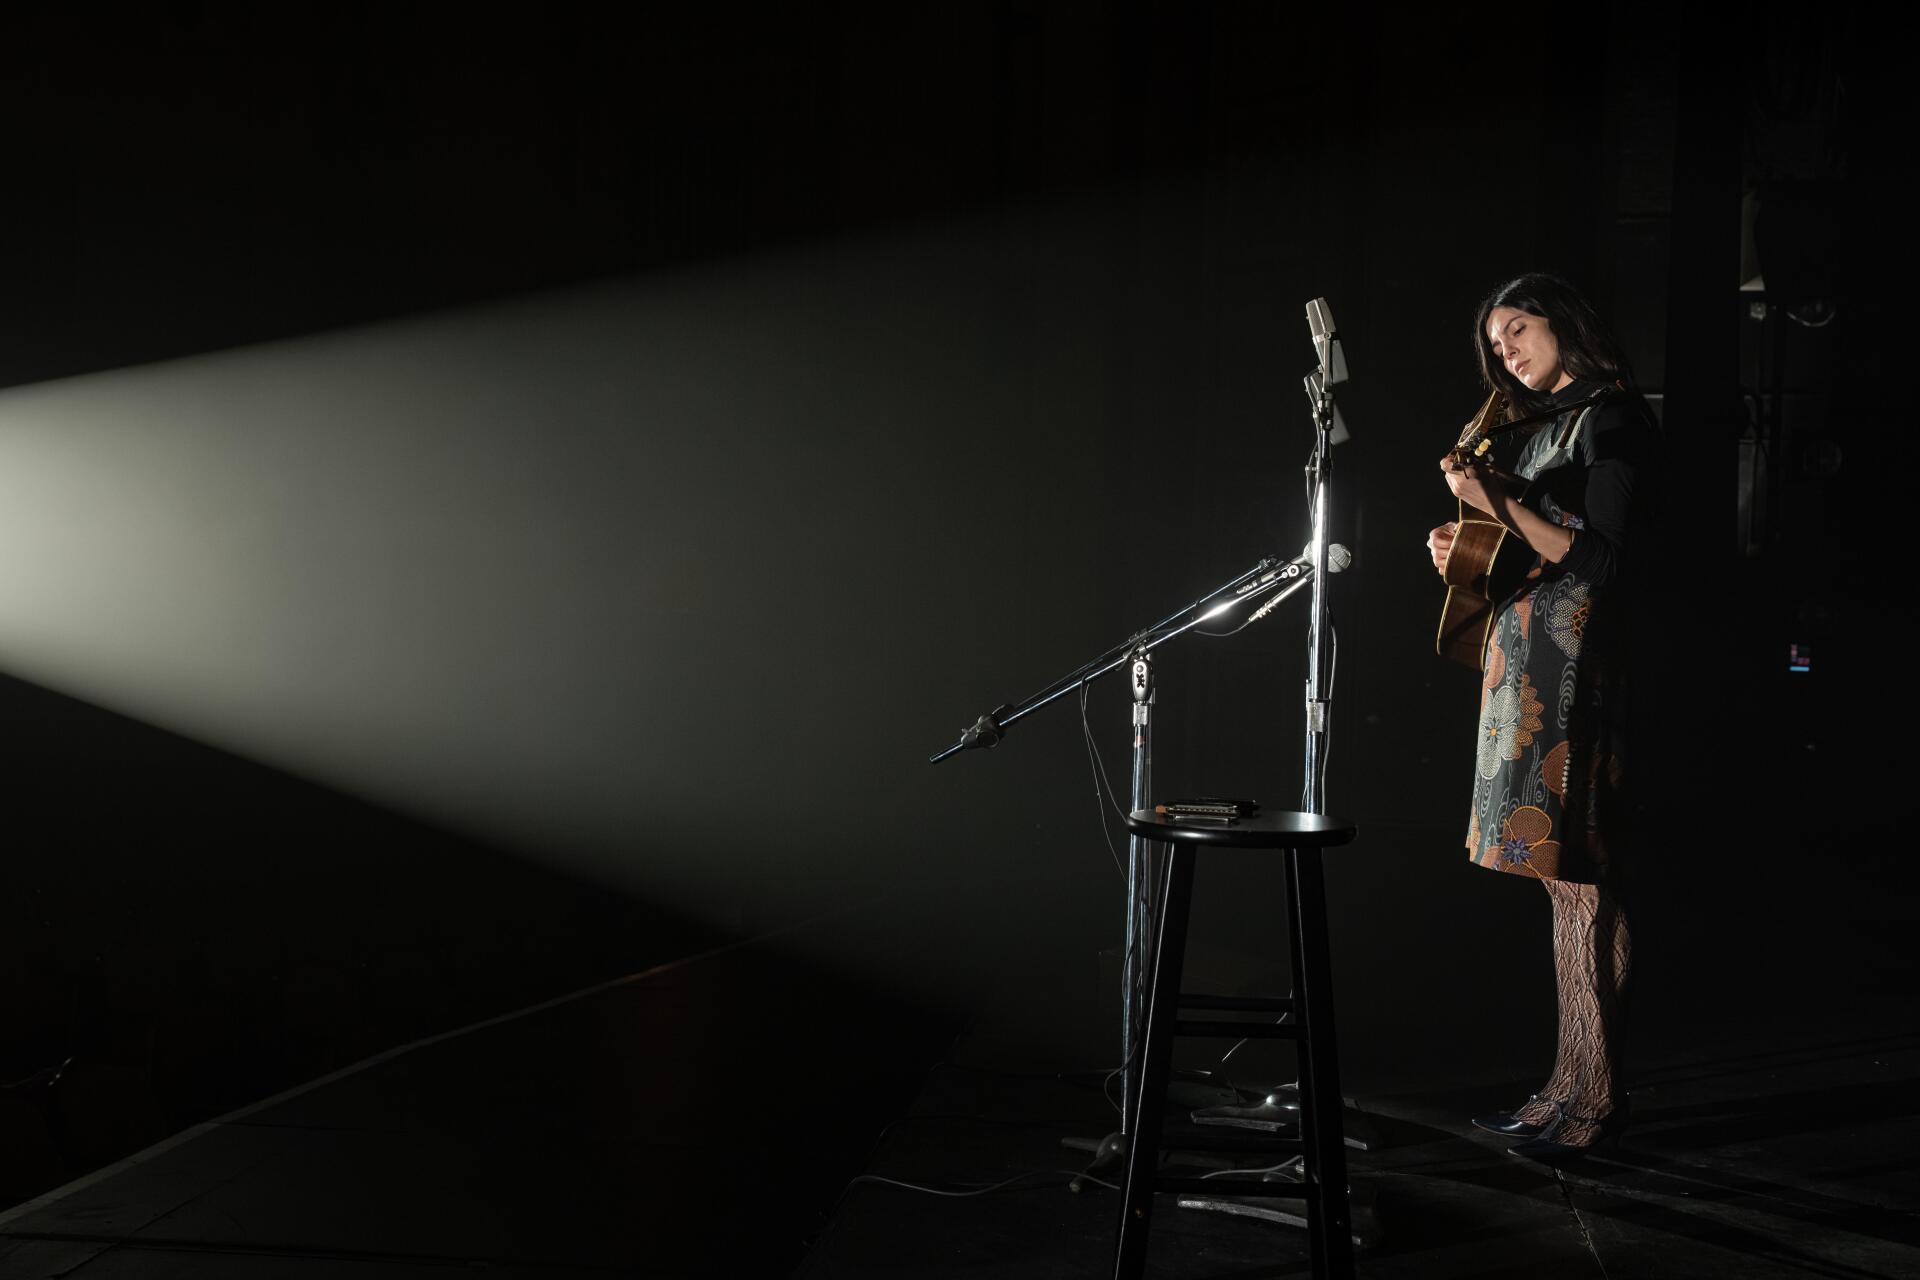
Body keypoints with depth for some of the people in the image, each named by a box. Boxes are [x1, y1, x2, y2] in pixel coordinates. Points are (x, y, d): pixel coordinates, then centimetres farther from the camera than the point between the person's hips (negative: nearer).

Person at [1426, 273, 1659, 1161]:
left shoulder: (1610, 416, -6)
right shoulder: (1549, 425, 21)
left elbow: (1602, 564, -14)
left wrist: (1503, 505, -16)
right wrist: (1469, 549, 8)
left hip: (1572, 663, -9)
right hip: (1530, 663, 9)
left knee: (1579, 876, -9)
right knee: (1565, 877, 9)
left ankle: (1594, 1095, -4)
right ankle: (1573, 1088, 13)